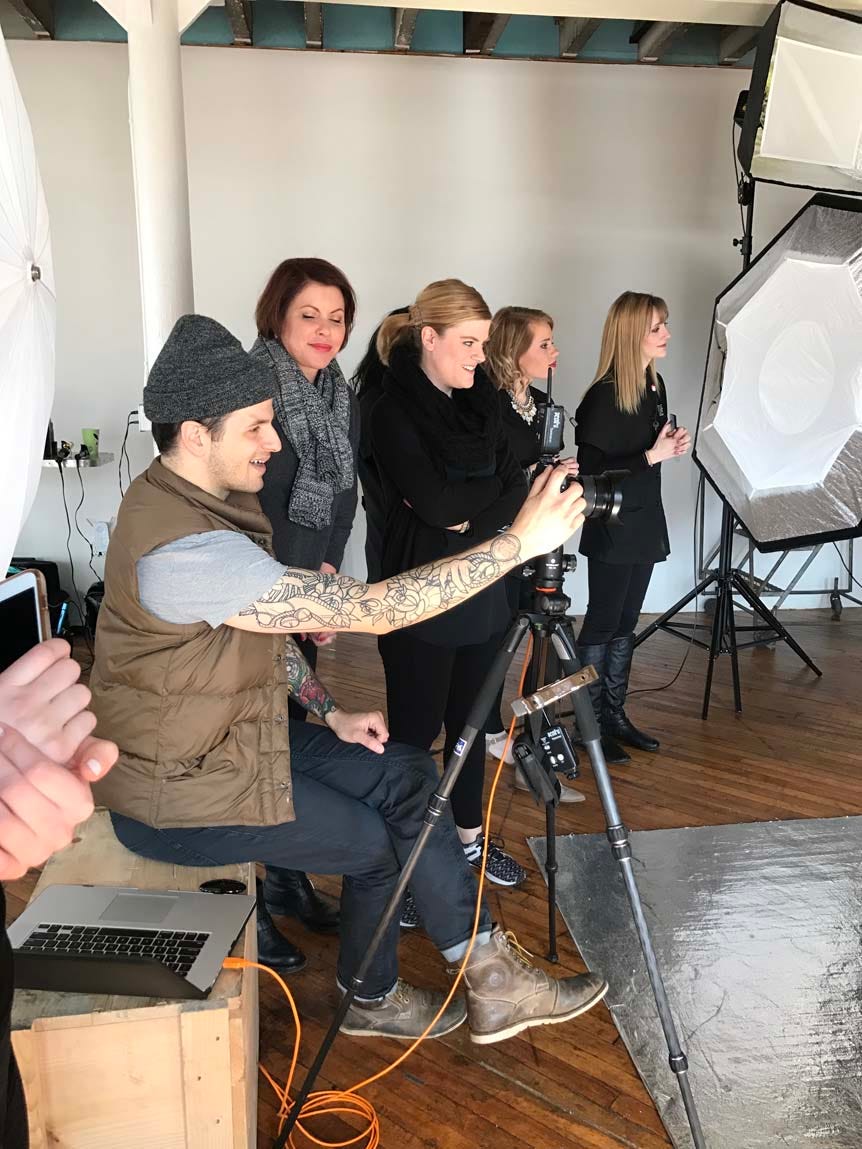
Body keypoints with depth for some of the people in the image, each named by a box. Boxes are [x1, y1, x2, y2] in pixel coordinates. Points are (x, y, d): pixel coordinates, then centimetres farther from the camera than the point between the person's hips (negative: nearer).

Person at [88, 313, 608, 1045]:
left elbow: (265, 628, 11)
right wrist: (520, 540, -31)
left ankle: (491, 981, 14)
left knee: (407, 778, 2)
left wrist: (330, 713, 2)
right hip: (180, 795, -8)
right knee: (380, 841, 2)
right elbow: (375, 610, -35)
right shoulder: (183, 547, -32)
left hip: (232, 736, 8)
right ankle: (372, 1000, 29)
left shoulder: (204, 499, 0)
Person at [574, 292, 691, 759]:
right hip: (611, 531, -8)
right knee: (601, 624, 2)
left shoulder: (655, 384, 8)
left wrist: (673, 445, 0)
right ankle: (589, 723, 14)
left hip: (645, 523, 8)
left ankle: (614, 715, 25)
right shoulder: (603, 397, -17)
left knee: (625, 624, 14)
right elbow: (592, 471, -19)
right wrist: (652, 456, -21)